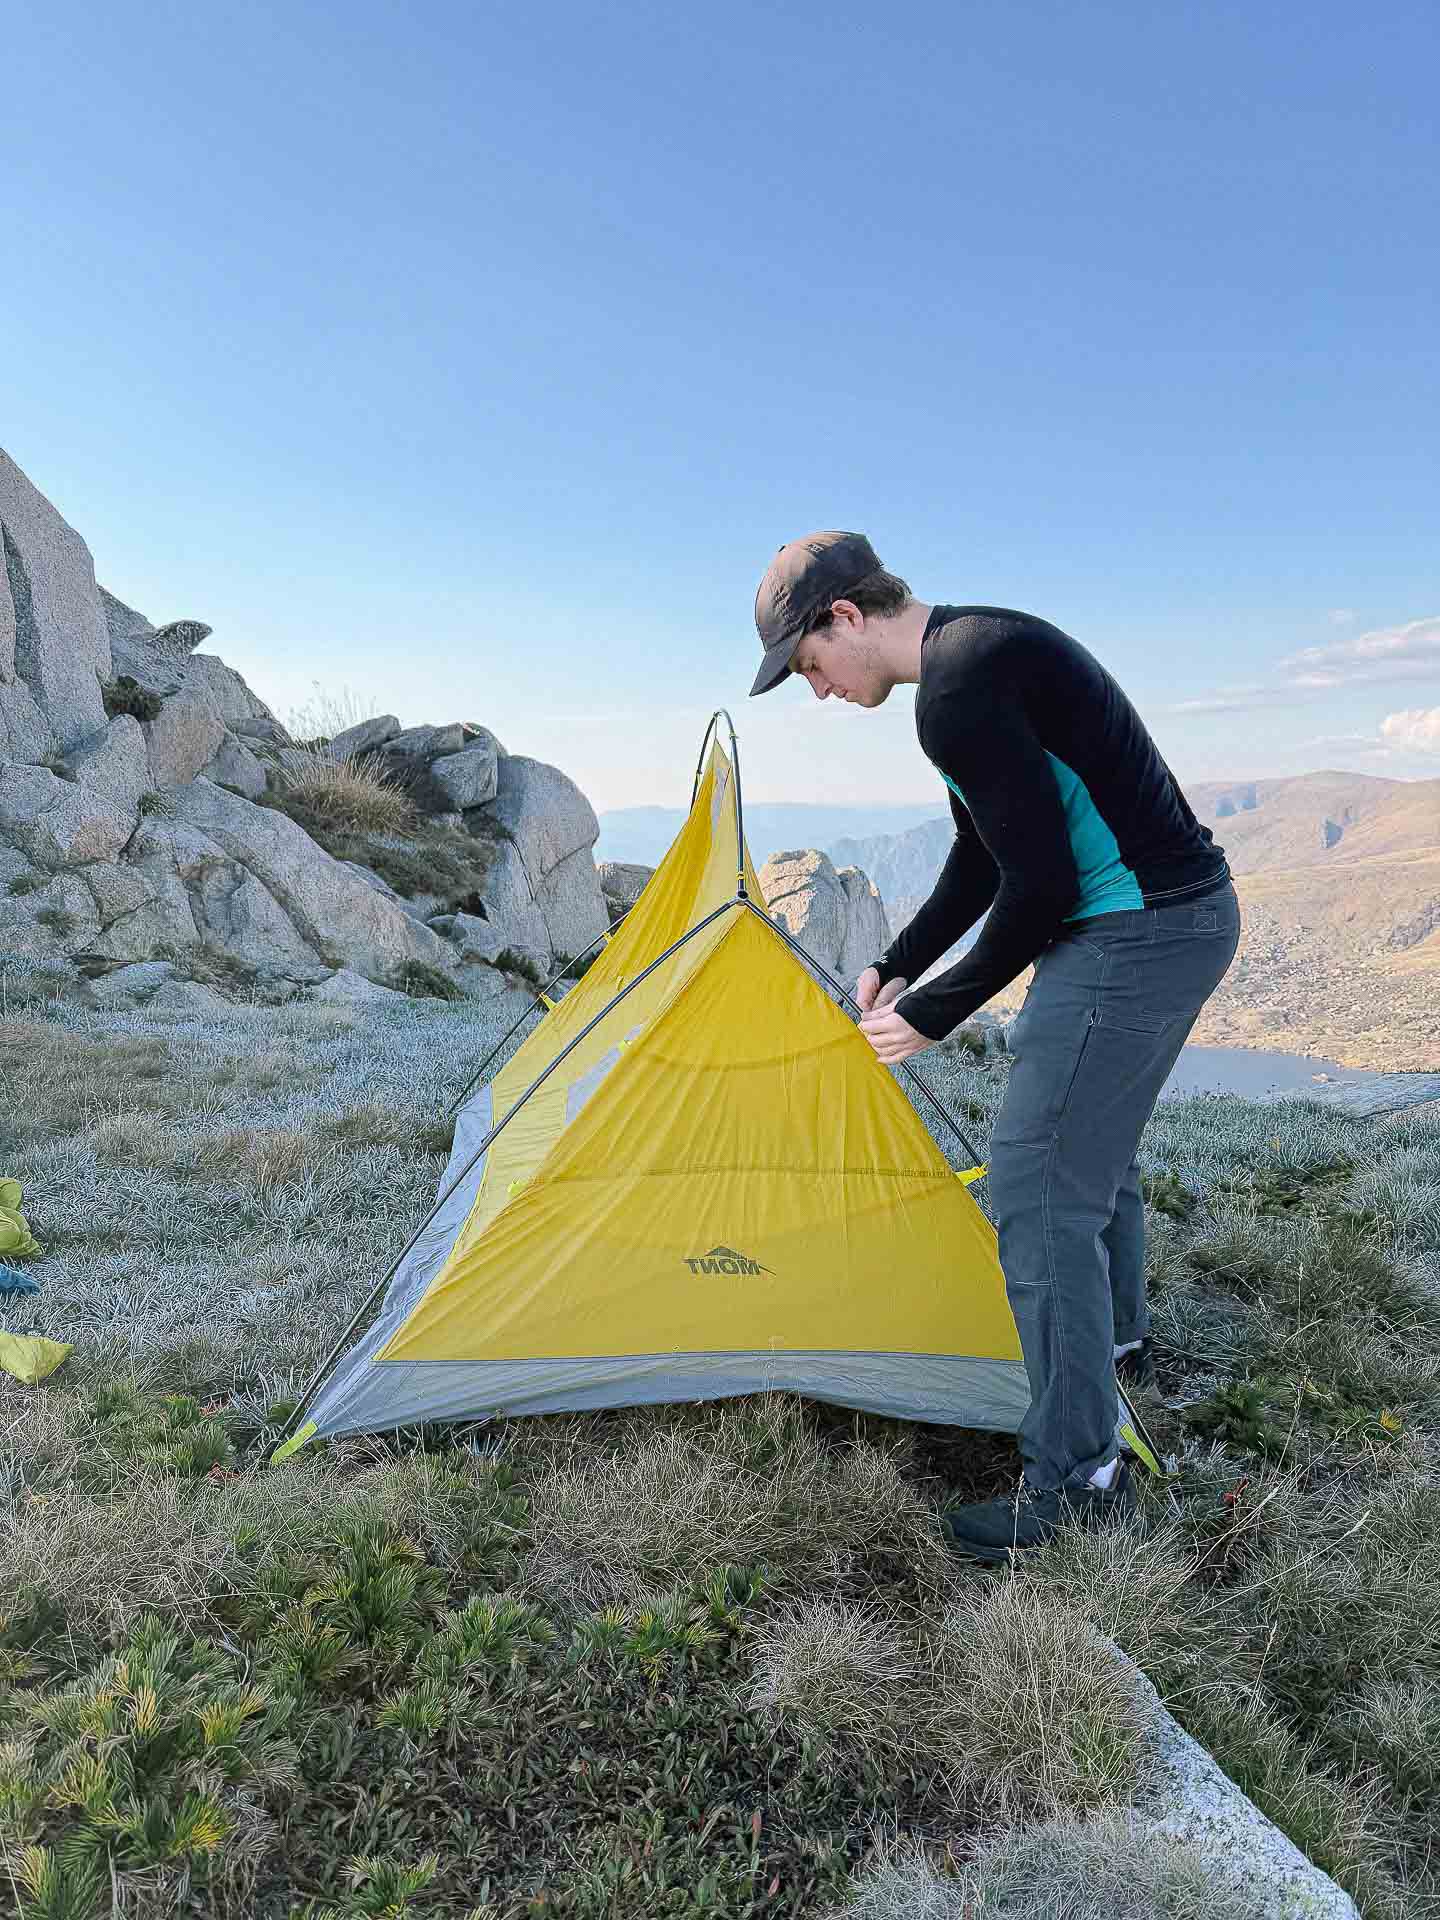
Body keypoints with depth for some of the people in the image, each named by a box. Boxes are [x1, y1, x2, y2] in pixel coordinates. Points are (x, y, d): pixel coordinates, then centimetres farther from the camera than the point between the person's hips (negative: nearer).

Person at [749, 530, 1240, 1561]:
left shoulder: (956, 691, -21)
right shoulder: (988, 646, 14)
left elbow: (1039, 881, -22)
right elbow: (985, 858, 18)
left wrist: (935, 1012, -10)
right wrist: (896, 965, 16)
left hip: (1133, 935, -11)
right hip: (1187, 909, 11)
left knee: (1039, 1189, -6)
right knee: (1098, 1148, 26)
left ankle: (1080, 1479, 7)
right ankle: (1117, 1346, 49)